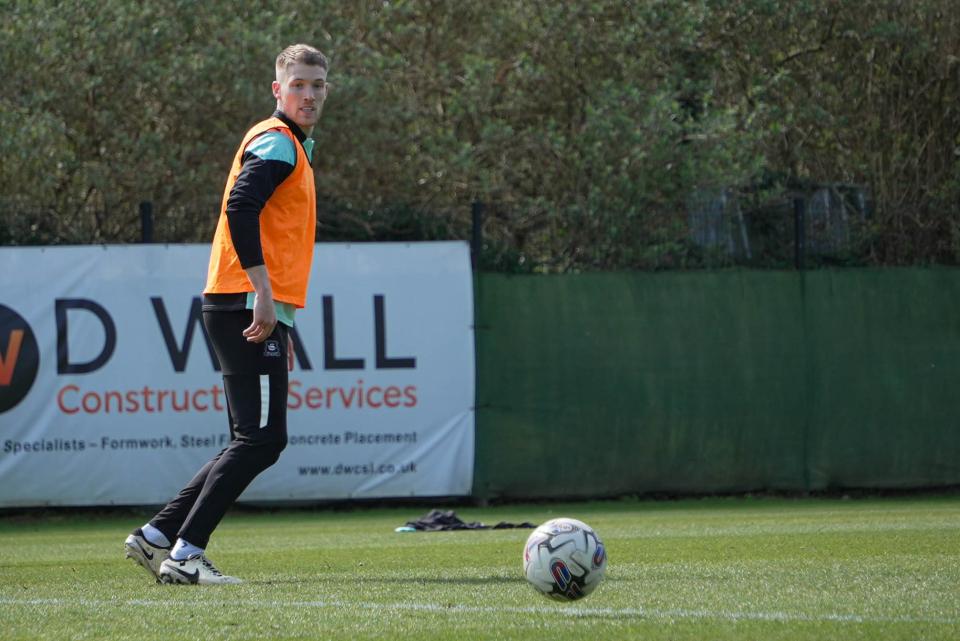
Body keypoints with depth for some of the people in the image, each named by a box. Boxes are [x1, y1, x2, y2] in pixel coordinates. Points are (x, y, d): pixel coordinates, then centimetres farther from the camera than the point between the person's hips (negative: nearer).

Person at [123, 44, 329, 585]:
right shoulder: (277, 142, -7)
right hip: (249, 308, -10)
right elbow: (240, 208, -22)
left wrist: (280, 325, 24)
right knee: (263, 439, -13)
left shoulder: (293, 147, 24)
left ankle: (156, 537, 13)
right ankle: (184, 554, -12)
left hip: (255, 312, 10)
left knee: (255, 442, 11)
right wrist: (264, 293, -27)